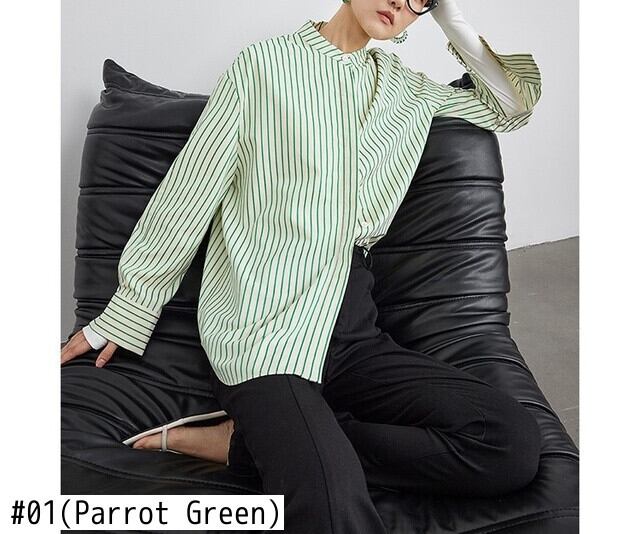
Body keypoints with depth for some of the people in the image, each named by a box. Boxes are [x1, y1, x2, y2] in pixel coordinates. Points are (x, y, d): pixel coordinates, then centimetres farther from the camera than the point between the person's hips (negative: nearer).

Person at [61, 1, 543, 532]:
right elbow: (189, 192, 4)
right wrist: (125, 312, 7)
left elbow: (512, 105, 27)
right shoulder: (265, 64, 5)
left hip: (355, 333, 8)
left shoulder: (408, 86, 20)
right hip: (266, 333, -8)